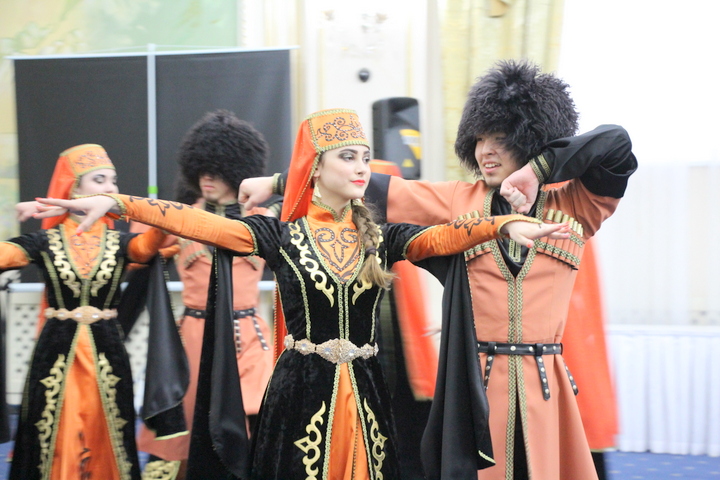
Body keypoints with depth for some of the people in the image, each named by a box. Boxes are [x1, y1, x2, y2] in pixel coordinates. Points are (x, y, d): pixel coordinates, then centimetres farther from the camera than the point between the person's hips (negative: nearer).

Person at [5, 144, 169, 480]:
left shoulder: (118, 242, 5)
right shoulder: (45, 241, 1)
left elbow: (145, 246, -18)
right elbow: (6, 254, -17)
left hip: (107, 353, 1)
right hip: (55, 352, -1)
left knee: (104, 446, 7)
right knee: (55, 445, 4)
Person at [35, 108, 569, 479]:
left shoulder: (382, 237, 6)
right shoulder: (281, 235, -1)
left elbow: (442, 236, -10)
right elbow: (198, 222, -11)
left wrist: (505, 224, -28)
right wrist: (115, 204, -22)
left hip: (365, 392, 3)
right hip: (301, 391, -3)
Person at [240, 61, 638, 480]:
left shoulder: (575, 205, 3)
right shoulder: (459, 201, 7)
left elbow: (615, 144, -10)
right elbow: (375, 189, 5)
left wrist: (536, 171, -14)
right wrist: (277, 184, 5)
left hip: (544, 384, -1)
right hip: (473, 382, 1)